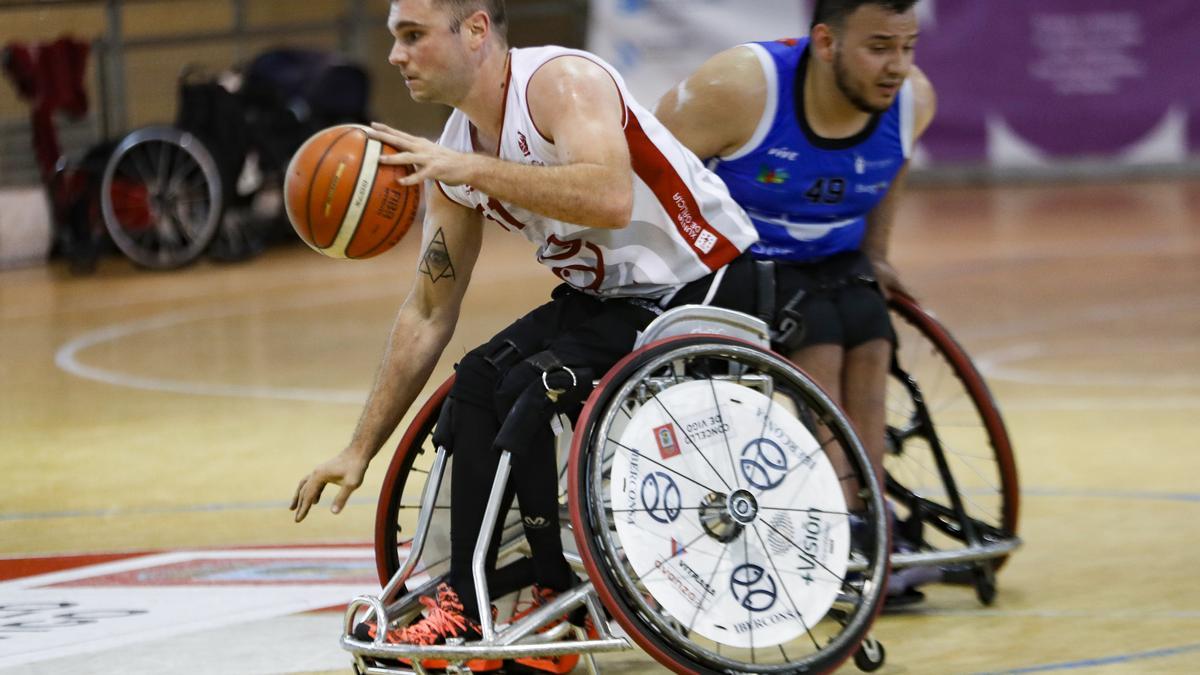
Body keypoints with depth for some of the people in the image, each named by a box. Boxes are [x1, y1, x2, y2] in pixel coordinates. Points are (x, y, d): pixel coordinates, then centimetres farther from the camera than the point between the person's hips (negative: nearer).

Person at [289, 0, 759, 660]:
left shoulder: (563, 81, -21)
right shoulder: (455, 148, 3)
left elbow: (608, 199, -40)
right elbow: (429, 314, 9)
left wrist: (472, 170, -38)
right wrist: (360, 450, 7)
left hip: (701, 284, -8)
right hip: (604, 296, 8)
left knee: (529, 388, -23)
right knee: (478, 383, -11)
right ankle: (465, 604, -7)